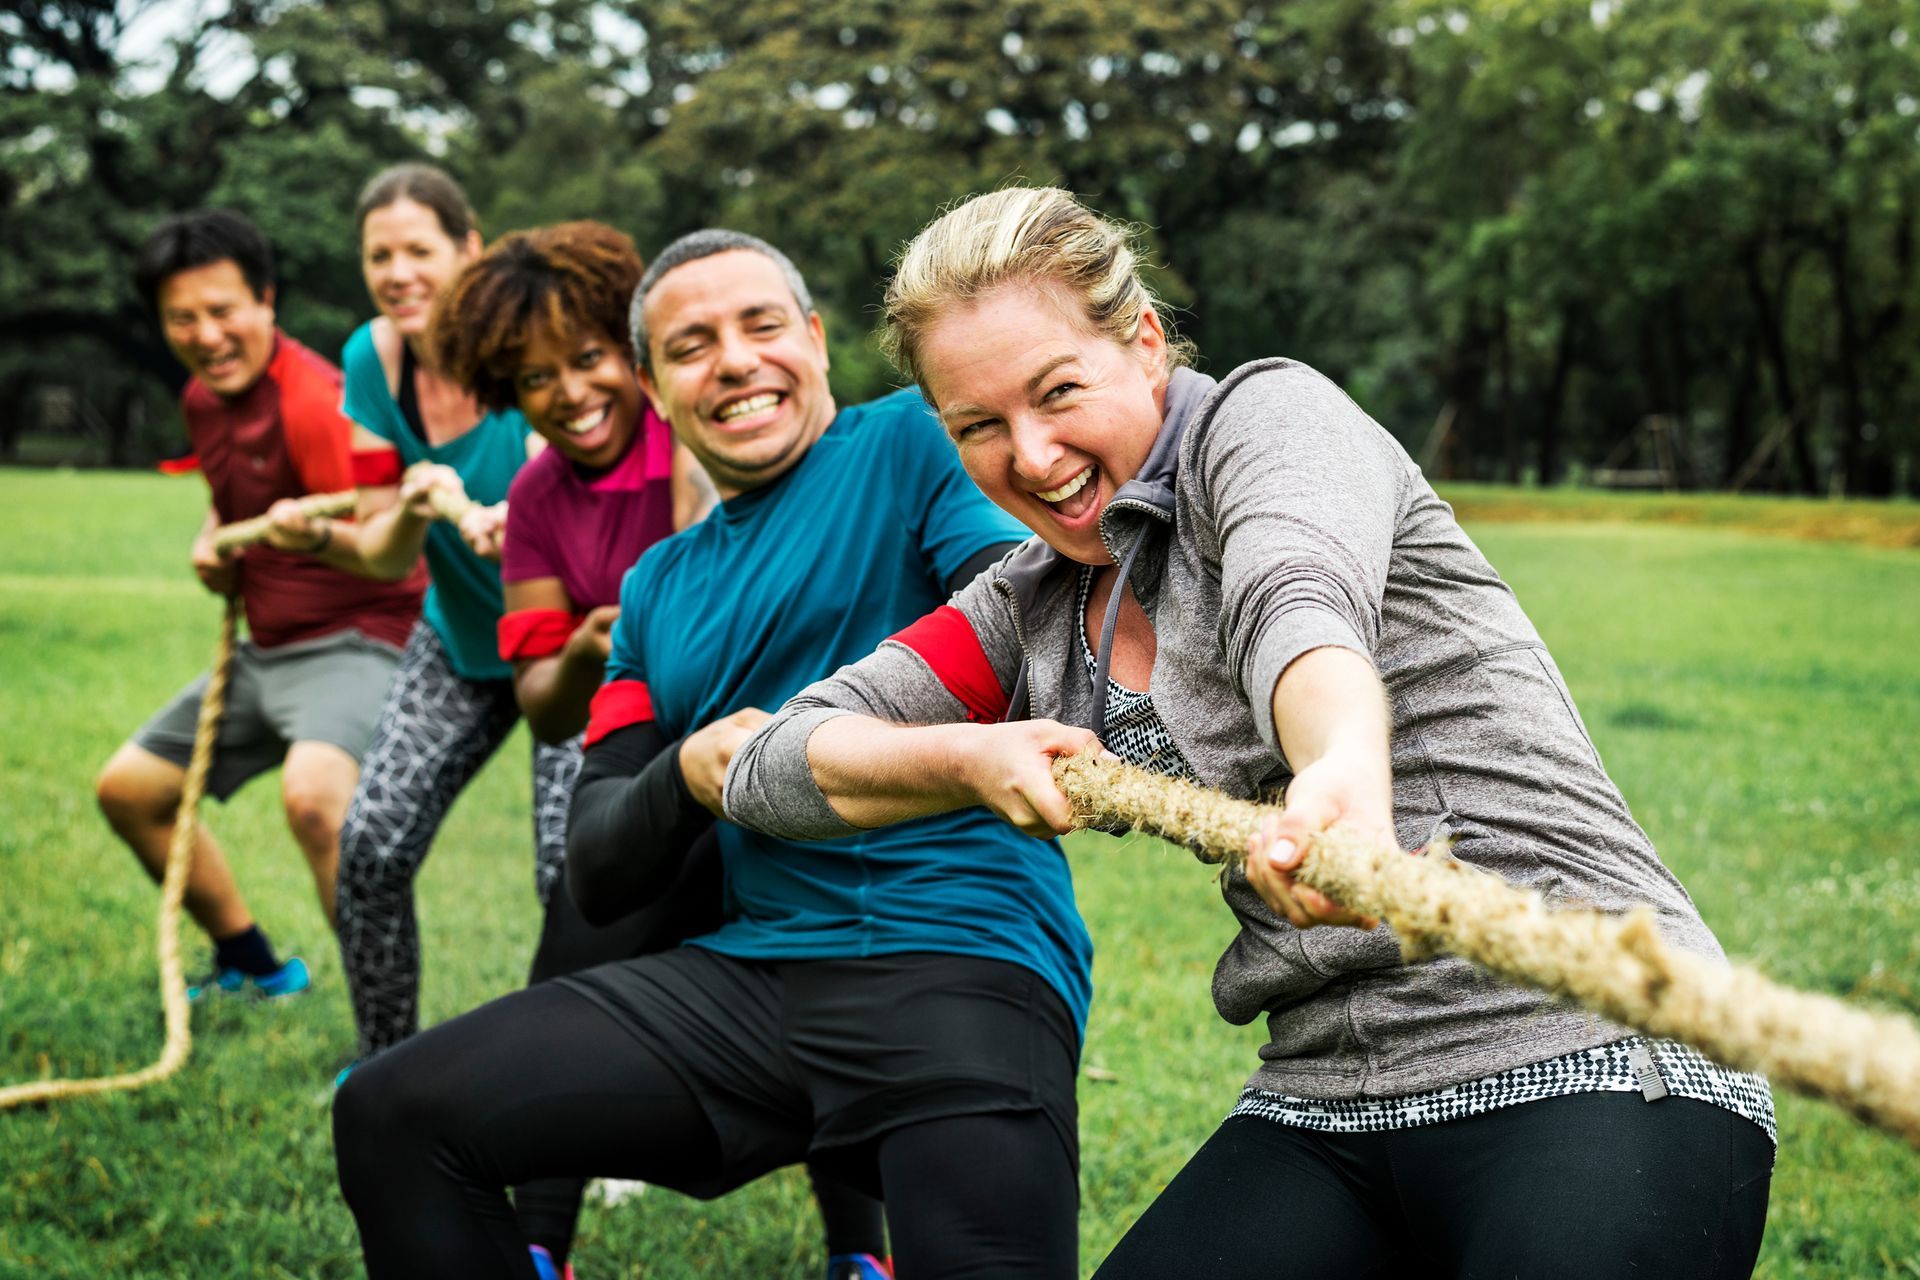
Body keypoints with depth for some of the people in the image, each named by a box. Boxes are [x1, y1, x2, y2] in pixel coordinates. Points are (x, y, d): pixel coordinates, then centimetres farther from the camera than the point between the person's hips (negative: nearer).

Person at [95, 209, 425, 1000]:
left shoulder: (314, 401, -21)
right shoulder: (202, 399, 7)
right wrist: (213, 540, 7)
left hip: (355, 638, -10)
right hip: (264, 647, 10)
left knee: (313, 794, -37)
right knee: (127, 789, 17)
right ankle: (254, 968, 34)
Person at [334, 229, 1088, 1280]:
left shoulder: (913, 441, 5)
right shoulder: (658, 587, 22)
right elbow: (595, 868, 17)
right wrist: (687, 776, -5)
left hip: (965, 962, -5)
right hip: (747, 968, 6)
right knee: (392, 1116, -3)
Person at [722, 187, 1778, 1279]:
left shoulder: (1268, 413, -4)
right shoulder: (1033, 612, 14)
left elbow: (1298, 602, -27)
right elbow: (772, 767, 13)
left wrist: (1346, 767, -48)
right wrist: (969, 758, -3)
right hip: (1323, 1106, 6)